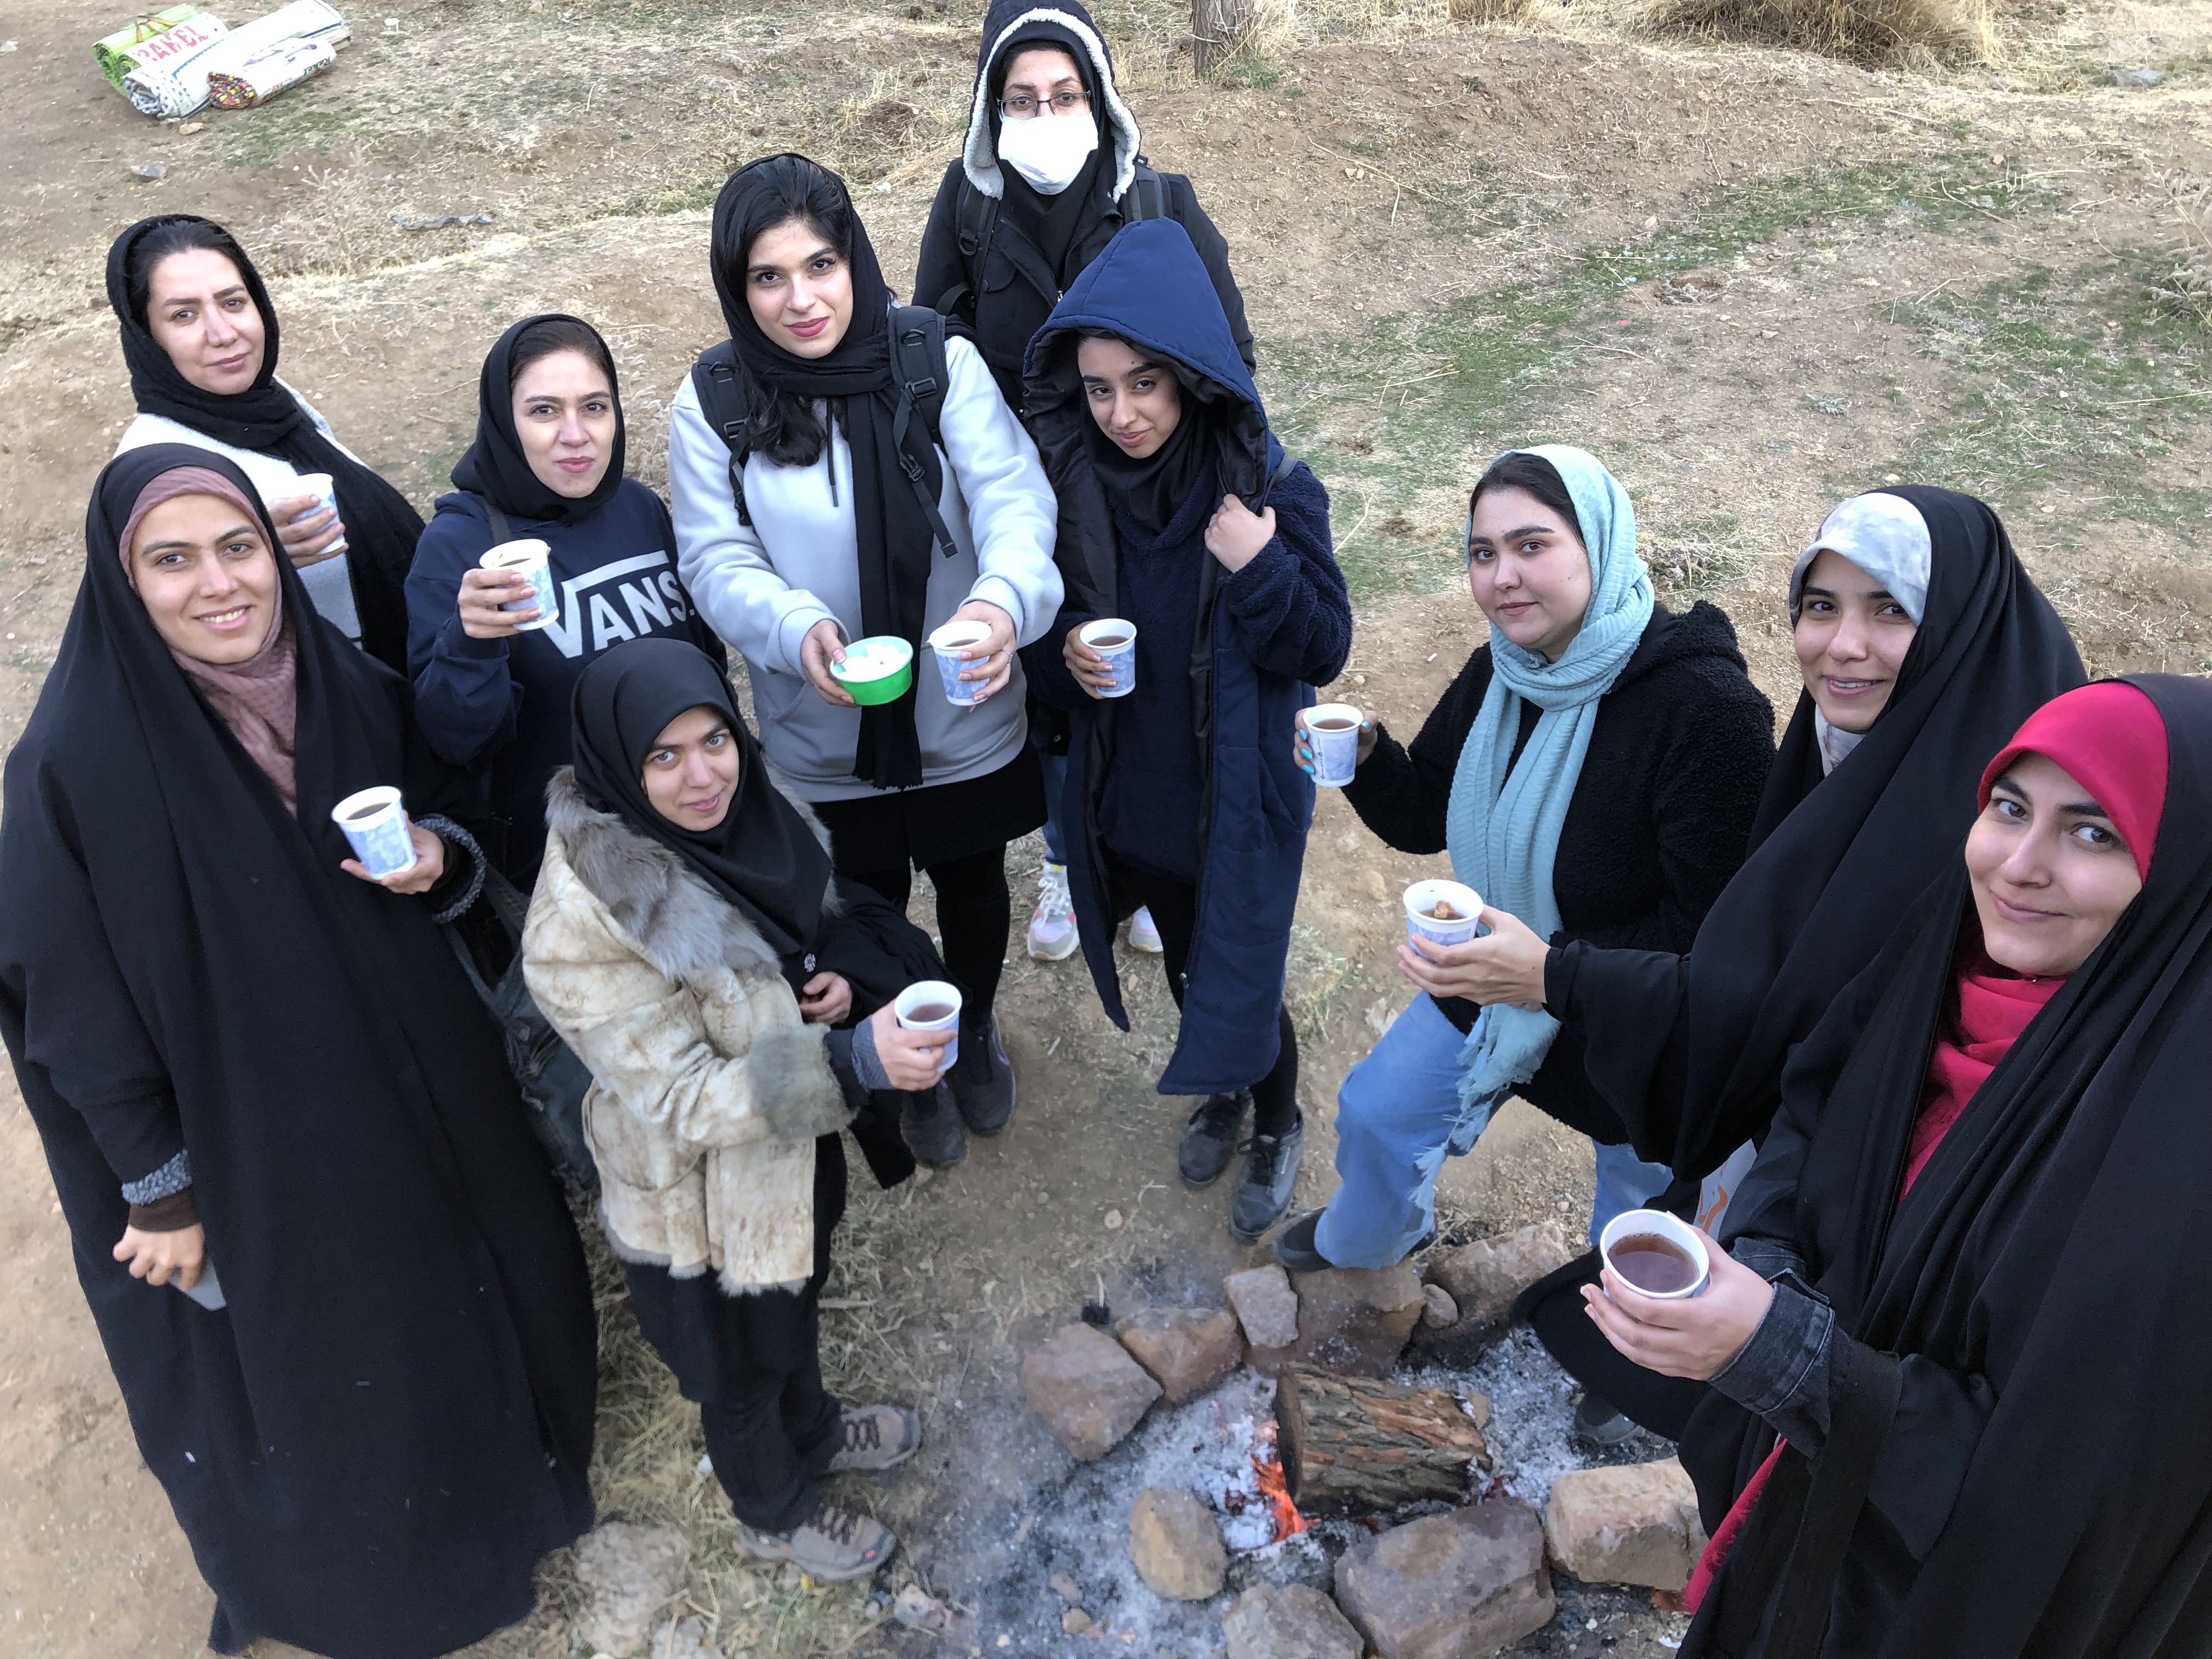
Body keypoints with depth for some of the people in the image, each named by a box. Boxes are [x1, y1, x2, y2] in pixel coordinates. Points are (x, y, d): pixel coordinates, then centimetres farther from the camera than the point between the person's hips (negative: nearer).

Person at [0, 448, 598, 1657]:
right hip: (249, 1151, -4)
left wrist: (440, 862, -17)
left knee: (463, 1289, 22)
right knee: (300, 1363, 18)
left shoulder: (354, 693, -8)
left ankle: (495, 1480, 53)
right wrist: (160, 1190, -9)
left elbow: (443, 822, 7)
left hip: (416, 1093, 4)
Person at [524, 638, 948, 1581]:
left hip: (795, 1151, 6)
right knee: (741, 1364, 22)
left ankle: (812, 1430, 63)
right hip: (701, 1202, -6)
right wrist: (855, 1061, -43)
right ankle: (774, 1513, 52)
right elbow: (681, 1101, -32)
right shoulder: (584, 922, -34)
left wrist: (838, 981, -18)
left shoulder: (751, 814, -13)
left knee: (796, 1305, 32)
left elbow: (822, 921, 5)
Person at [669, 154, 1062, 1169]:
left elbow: (1012, 495, -22)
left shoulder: (941, 362, -14)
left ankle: (976, 1032, 56)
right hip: (826, 735, 0)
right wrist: (797, 629, -35)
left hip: (966, 715, 0)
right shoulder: (712, 405, -11)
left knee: (974, 888, 23)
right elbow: (716, 558, -13)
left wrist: (1006, 595, -45)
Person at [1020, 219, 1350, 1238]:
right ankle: (1221, 1092, 55)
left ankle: (1277, 1123, 43)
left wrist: (1258, 569, -33)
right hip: (1131, 798, 4)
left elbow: (1323, 653, -16)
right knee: (1186, 968, 25)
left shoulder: (1271, 490, -20)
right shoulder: (1074, 485, -11)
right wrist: (1065, 655, -20)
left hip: (1241, 800, -3)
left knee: (1240, 981, 12)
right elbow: (1046, 629, 3)